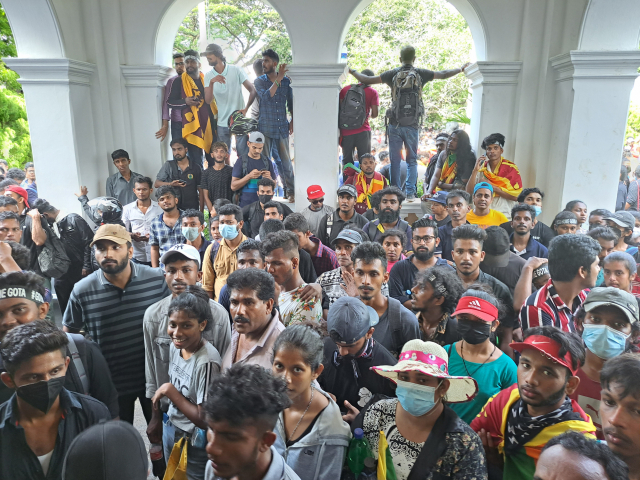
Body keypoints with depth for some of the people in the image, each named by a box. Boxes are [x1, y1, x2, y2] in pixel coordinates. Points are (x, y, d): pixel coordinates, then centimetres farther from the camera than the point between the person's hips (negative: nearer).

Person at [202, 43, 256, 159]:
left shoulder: (236, 70, -2)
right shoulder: (208, 76, 4)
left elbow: (252, 91, -2)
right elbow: (208, 100, -7)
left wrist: (246, 109, -16)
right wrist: (211, 83, -23)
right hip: (222, 123, 3)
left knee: (243, 155, -1)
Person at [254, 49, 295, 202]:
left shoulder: (286, 81, 6)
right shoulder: (259, 81, 2)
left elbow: (291, 102, 14)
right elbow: (266, 97, -17)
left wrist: (292, 121, 4)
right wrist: (278, 79, -19)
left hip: (282, 128, 1)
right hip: (265, 128, 0)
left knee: (286, 161, 4)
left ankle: (291, 192, 17)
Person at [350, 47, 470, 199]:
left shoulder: (393, 74, 1)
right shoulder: (421, 74, 3)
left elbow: (366, 80, 5)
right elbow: (443, 75, 16)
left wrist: (352, 72, 22)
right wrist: (461, 69, 33)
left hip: (395, 124, 0)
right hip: (413, 125, 0)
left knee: (395, 160, 6)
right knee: (412, 160, 10)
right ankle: (410, 192, 4)